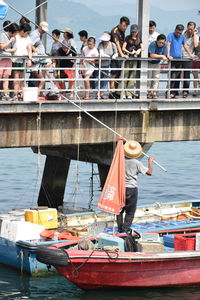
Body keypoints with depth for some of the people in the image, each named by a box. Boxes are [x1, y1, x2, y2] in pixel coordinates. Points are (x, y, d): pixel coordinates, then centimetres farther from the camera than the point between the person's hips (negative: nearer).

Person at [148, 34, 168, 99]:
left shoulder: (164, 45, -12)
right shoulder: (153, 44, -26)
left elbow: (164, 55, -13)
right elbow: (152, 55, -34)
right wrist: (161, 56, -30)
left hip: (157, 63, 4)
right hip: (149, 63, -4)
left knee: (156, 78, -2)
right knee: (148, 78, -5)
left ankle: (154, 93, -1)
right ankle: (148, 92, 1)